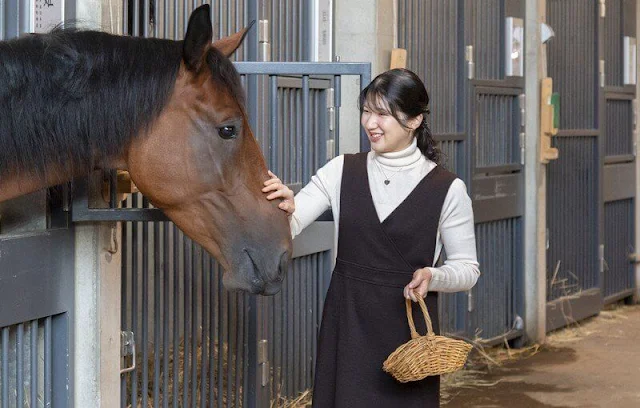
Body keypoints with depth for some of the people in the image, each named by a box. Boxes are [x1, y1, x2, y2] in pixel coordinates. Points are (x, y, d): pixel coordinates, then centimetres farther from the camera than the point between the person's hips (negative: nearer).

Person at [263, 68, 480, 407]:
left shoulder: (446, 188, -5)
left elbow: (467, 268, 1)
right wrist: (284, 209, -30)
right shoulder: (342, 171, 1)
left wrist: (434, 276, -19)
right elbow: (289, 226, -7)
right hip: (347, 324, 2)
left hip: (409, 327, -2)